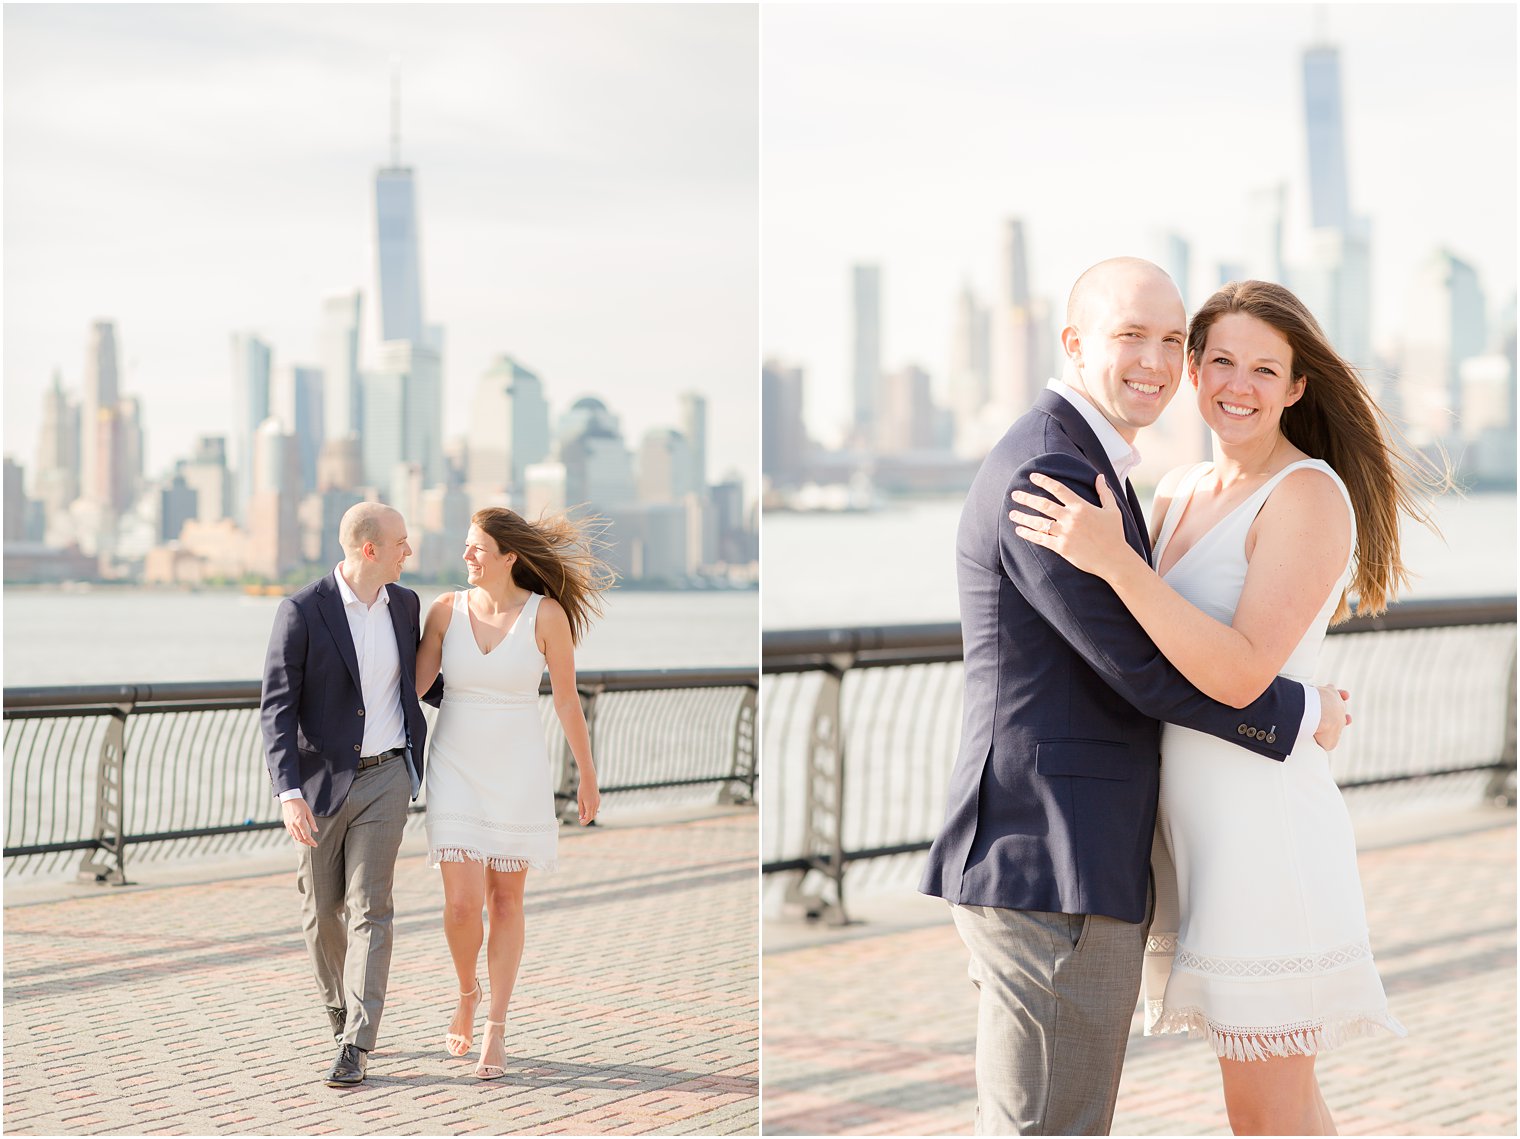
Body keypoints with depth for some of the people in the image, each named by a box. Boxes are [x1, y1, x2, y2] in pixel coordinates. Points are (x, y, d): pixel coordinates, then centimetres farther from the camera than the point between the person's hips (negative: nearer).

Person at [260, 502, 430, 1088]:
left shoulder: (404, 603, 3)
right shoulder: (301, 611, -12)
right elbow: (277, 709, -15)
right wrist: (289, 793, -24)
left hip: (385, 778, 2)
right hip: (321, 781, -2)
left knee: (369, 908, -7)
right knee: (322, 910, 9)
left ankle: (355, 1046, -7)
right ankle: (341, 1010, 34)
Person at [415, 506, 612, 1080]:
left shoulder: (547, 614, -8)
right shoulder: (446, 610, -4)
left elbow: (567, 699, 0)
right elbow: (414, 685, 2)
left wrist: (587, 774, 6)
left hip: (517, 770, -1)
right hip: (456, 768, 1)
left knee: (506, 900, 4)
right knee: (462, 904, -6)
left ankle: (495, 1029, 13)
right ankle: (467, 994, 24)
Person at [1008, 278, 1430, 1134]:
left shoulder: (1310, 495, -12)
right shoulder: (1182, 490, 13)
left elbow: (1243, 673, -23)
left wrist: (1114, 560, -26)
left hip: (1264, 829, -9)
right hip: (1200, 828, 9)